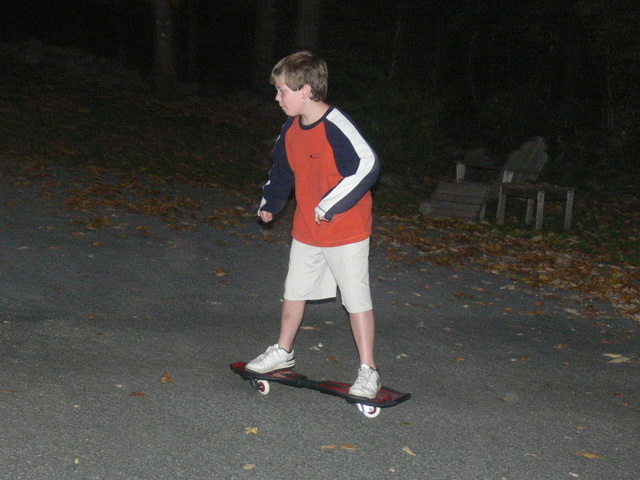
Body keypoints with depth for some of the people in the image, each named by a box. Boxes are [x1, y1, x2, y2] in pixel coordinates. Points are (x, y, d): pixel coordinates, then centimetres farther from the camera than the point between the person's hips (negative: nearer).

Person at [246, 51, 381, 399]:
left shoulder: (336, 128, -22)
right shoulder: (291, 129, 4)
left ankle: (368, 372, 7)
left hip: (346, 231, -8)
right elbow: (283, 170, 21)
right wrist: (270, 203, 13)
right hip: (306, 231, 8)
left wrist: (330, 205, -25)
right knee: (294, 291, 18)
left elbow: (367, 166, -27)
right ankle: (283, 352, 37)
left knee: (357, 299, -1)